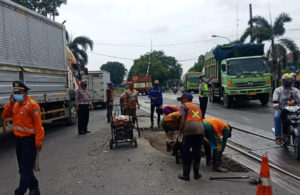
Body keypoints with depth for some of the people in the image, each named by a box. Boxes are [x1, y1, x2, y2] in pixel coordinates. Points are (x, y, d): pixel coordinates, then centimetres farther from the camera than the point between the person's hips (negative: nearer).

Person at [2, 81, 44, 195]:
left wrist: (38, 142, -20)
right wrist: (11, 103, -5)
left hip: (29, 140, -9)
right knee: (23, 169, 18)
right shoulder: (15, 105, 8)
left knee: (26, 170, -2)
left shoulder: (32, 105, -17)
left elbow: (38, 125, -19)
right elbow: (4, 116, 8)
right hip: (18, 140, 9)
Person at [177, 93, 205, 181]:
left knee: (186, 152, 5)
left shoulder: (184, 106, 11)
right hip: (200, 129, 6)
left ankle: (186, 175, 12)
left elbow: (182, 120, -2)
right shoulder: (197, 106, 30)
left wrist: (180, 131, 5)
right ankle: (196, 174, 23)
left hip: (190, 129, -6)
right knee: (197, 151, 16)